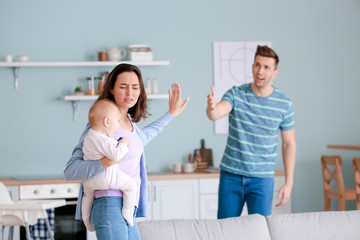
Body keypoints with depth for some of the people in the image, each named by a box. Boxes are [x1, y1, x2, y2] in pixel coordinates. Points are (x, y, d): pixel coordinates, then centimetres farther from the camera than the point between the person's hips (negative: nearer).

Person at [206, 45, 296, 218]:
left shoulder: (284, 105, -2)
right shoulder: (236, 94, -5)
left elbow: (289, 144, 5)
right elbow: (216, 114, -24)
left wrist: (288, 182, 1)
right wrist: (211, 107, -49)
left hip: (262, 179, 0)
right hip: (231, 176, 1)